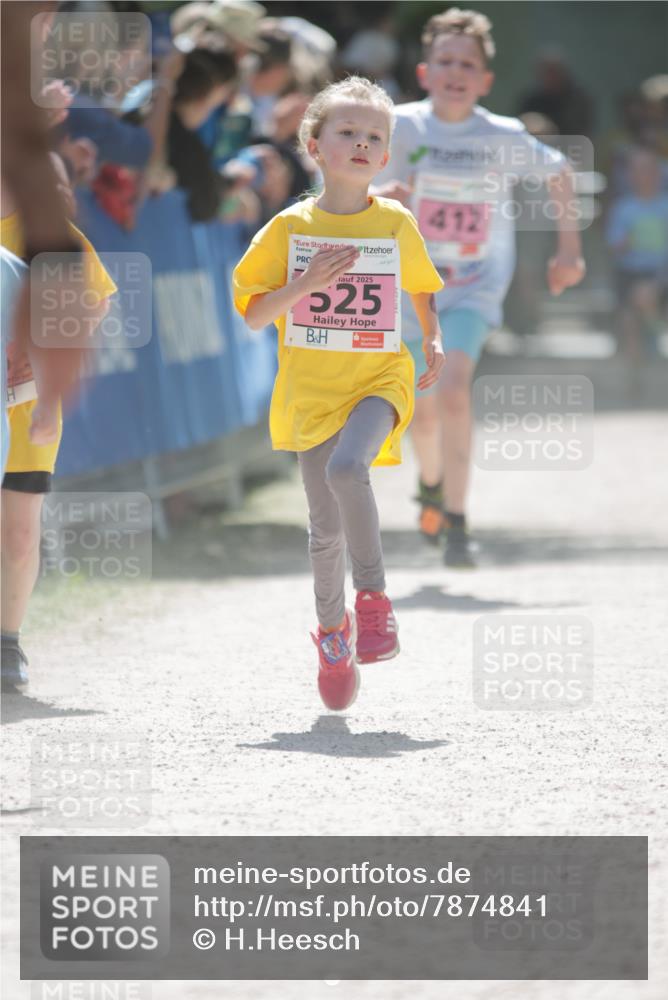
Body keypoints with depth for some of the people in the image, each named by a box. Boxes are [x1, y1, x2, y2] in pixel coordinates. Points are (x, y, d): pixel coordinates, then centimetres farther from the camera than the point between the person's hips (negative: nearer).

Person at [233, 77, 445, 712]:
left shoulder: (396, 224, 3)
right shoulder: (290, 228, 0)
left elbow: (420, 287, 23)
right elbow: (254, 315, -1)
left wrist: (433, 340, 10)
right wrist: (305, 284, -16)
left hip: (379, 379, -1)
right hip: (312, 389, 1)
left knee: (347, 467, -31)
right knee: (326, 526, 1)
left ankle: (372, 594, -17)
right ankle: (332, 627, 26)